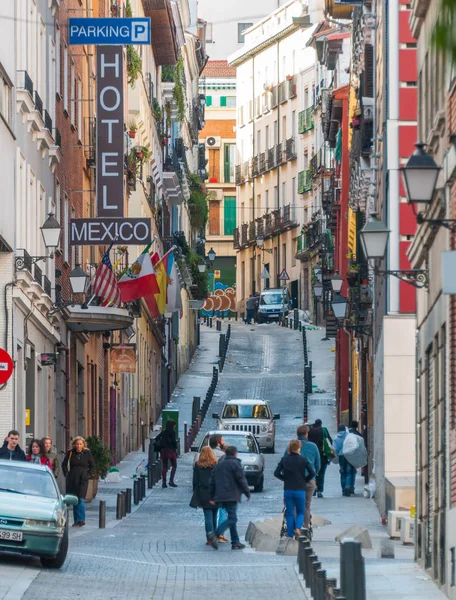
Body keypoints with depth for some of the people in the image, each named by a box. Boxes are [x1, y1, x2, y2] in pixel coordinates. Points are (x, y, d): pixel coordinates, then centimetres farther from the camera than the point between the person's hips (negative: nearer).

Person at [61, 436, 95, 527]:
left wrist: (89, 474, 1)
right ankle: (76, 521, 13)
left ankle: (81, 520, -16)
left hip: (83, 479, -2)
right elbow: (64, 464, 14)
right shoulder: (70, 453, 3)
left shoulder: (87, 453, 1)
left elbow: (92, 465, 10)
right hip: (72, 480, 2)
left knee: (81, 499, -13)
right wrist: (66, 474, 5)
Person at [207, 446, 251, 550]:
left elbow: (212, 482, 18)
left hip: (220, 497, 8)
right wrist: (247, 493, 1)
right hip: (231, 496, -8)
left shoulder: (219, 464, 17)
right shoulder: (235, 463, -6)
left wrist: (212, 497, 21)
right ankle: (215, 534, -27)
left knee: (232, 518, 14)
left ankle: (235, 542, 12)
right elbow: (241, 480, -9)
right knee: (232, 518, -9)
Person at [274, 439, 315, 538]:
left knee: (289, 514, 9)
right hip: (300, 490, -2)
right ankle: (298, 527, -15)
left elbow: (276, 473, 0)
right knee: (300, 512, 12)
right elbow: (312, 473, -9)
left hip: (287, 490, 2)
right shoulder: (303, 459, -6)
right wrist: (305, 480, 7)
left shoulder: (284, 459, 0)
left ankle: (290, 535, 7)